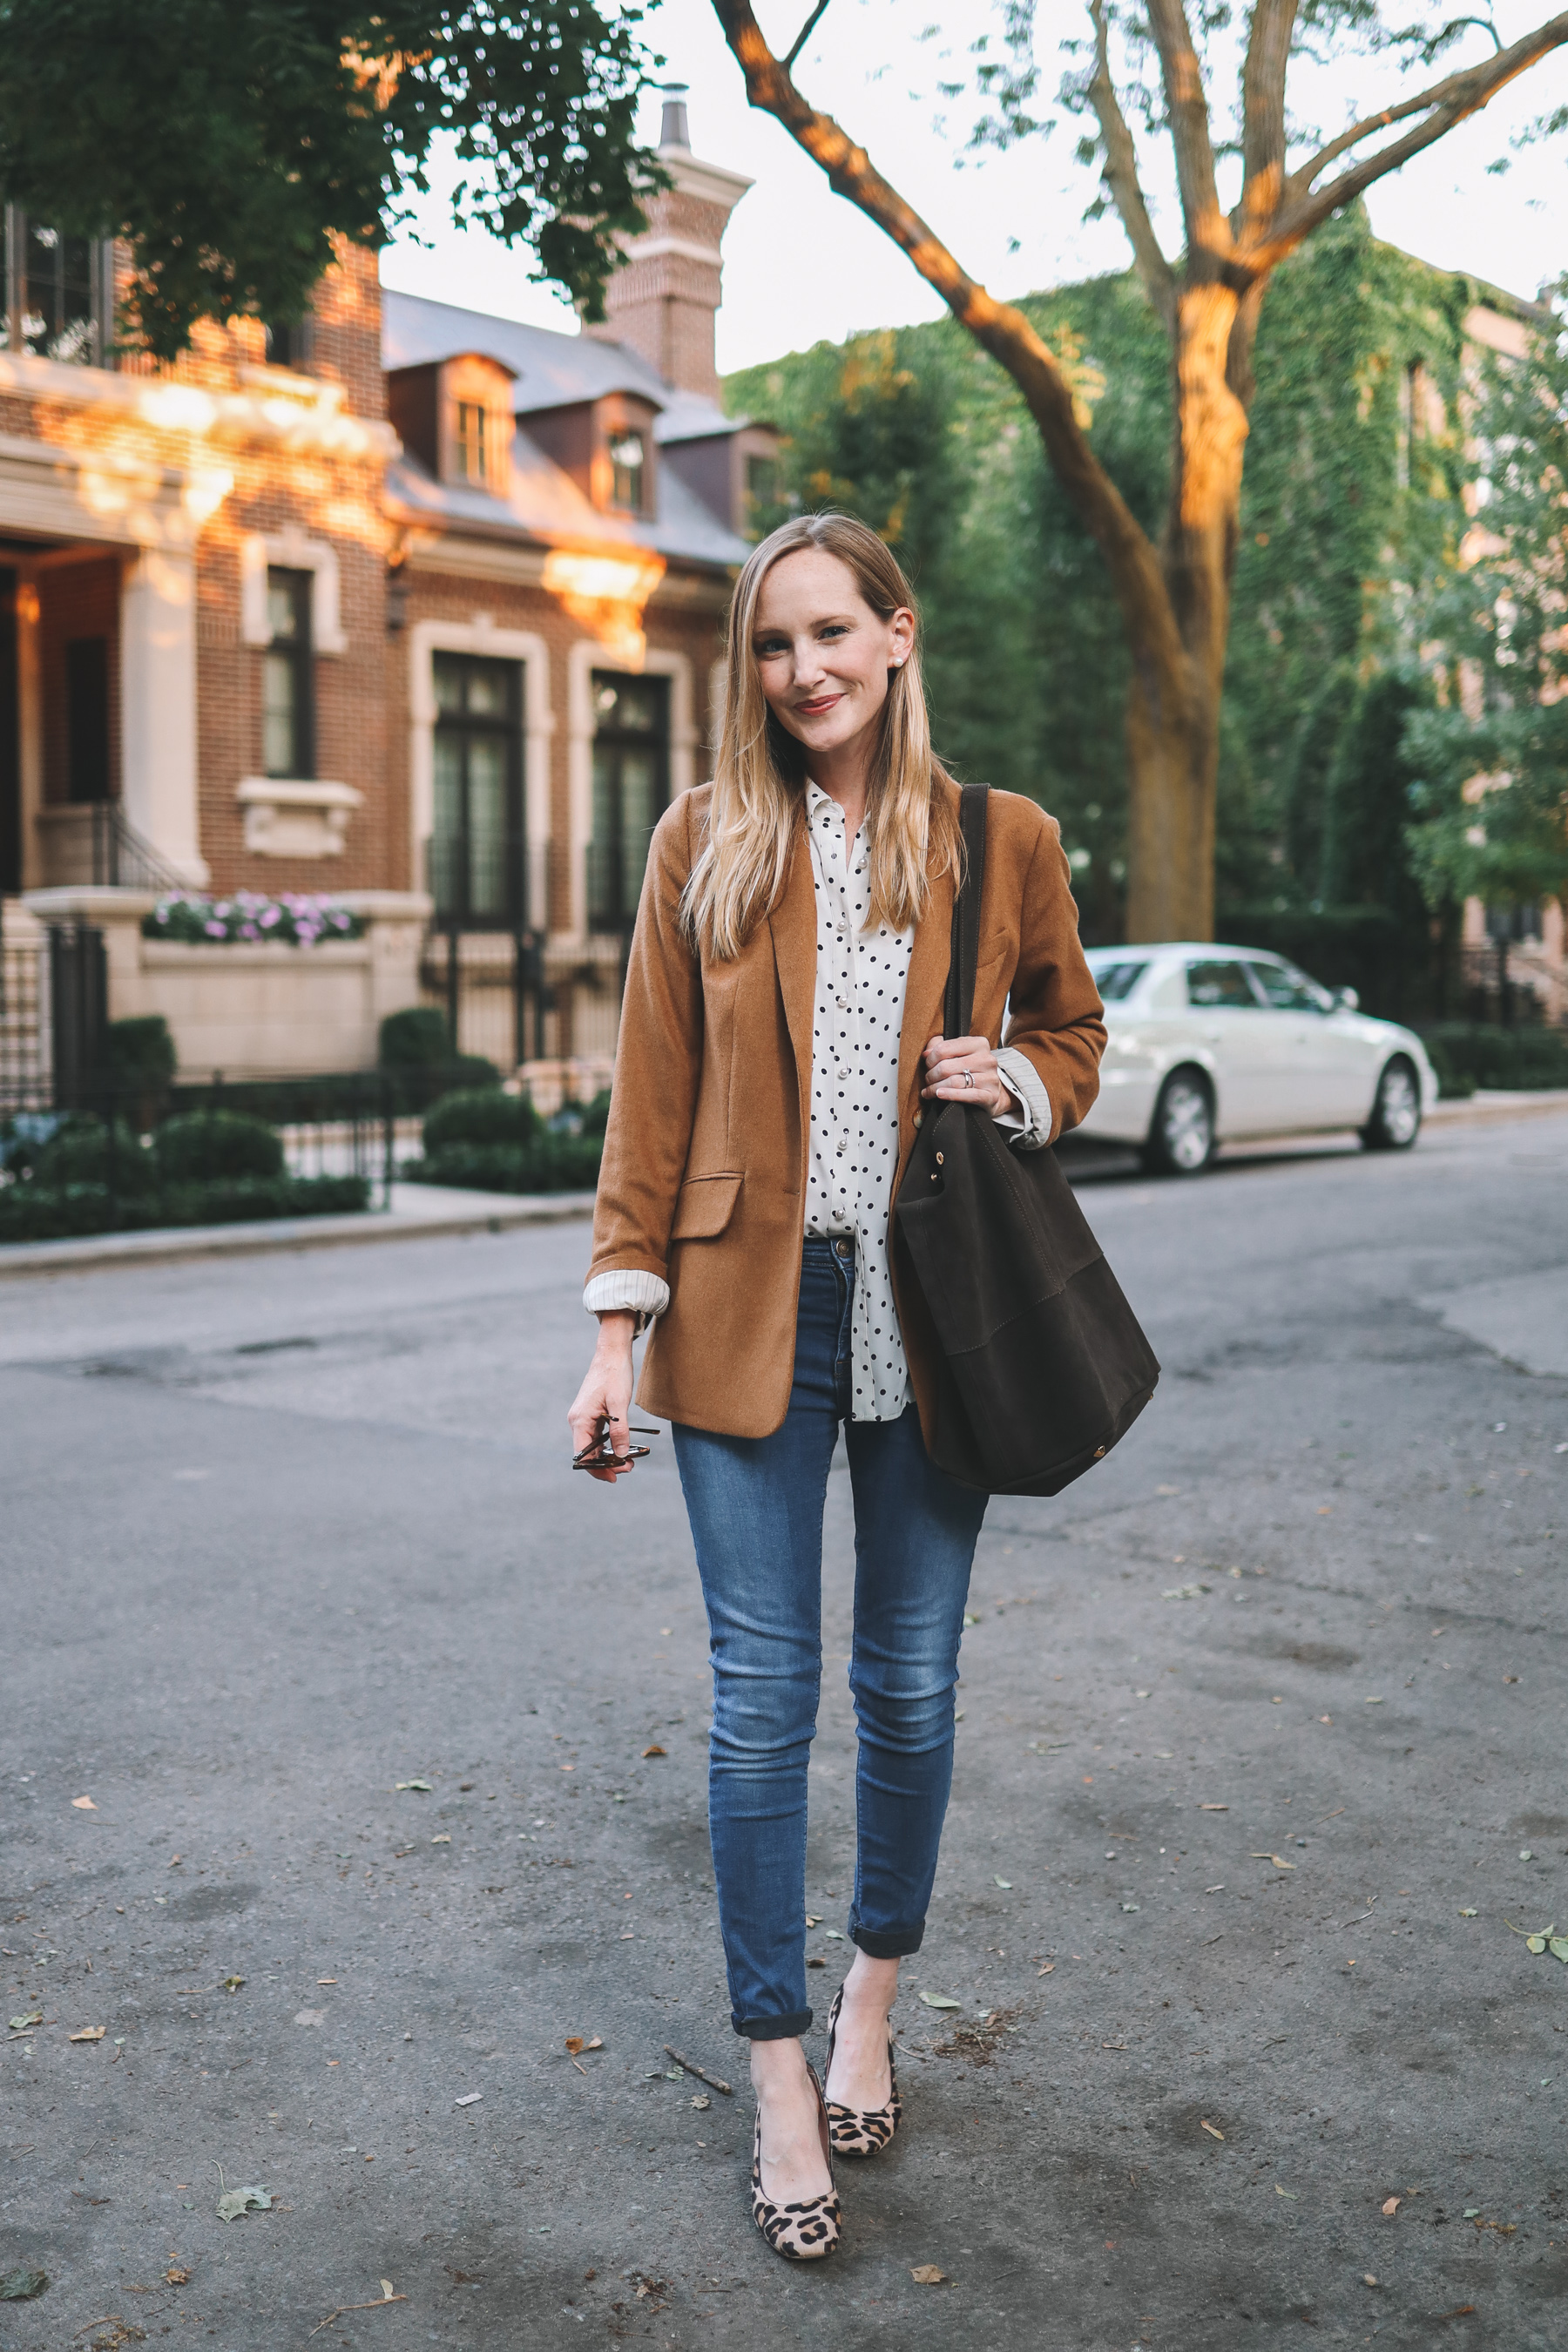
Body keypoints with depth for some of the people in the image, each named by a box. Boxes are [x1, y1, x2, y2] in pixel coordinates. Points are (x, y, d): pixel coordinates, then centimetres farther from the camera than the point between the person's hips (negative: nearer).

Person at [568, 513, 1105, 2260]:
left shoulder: (1004, 844, 2)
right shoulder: (703, 841, 2)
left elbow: (1071, 1032, 18)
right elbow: (649, 1100, 2)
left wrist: (1016, 1090, -6)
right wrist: (618, 1335, -3)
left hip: (929, 1314, 1)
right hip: (750, 1315, -1)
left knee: (910, 1684, 11)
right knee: (762, 1695, 3)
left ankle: (873, 1997, 35)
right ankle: (780, 2077, 19)